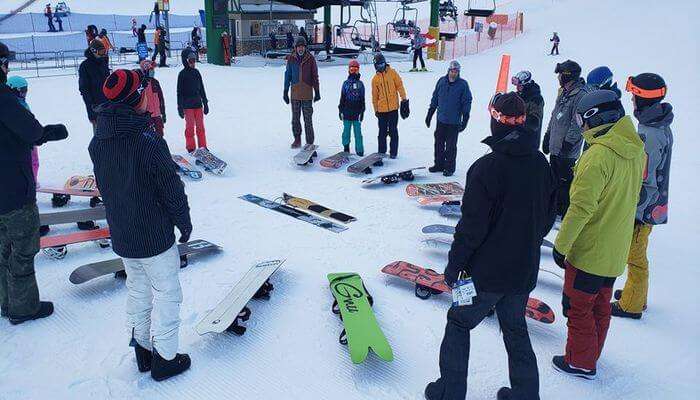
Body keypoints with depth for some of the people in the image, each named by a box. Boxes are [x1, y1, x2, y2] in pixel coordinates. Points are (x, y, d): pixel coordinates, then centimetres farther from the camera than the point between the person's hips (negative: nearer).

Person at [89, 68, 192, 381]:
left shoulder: (97, 143, -1)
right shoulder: (147, 141, -24)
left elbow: (105, 187, 9)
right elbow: (172, 188, -18)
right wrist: (184, 222, -3)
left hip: (121, 237, 7)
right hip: (155, 237, -7)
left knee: (137, 290, 21)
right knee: (166, 292, 9)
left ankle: (143, 350, 35)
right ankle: (164, 358, 19)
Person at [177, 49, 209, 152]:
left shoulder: (196, 72, 9)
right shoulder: (182, 74, -5)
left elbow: (202, 89, 16)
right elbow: (180, 92, -5)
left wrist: (205, 103, 15)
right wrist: (180, 107, -8)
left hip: (198, 104, 4)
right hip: (187, 105, -4)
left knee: (200, 126, 6)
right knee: (190, 127, 0)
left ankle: (203, 147, 13)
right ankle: (191, 148, 8)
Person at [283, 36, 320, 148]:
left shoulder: (310, 59, -1)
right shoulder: (291, 59, 3)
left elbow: (315, 76, 3)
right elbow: (287, 75, 9)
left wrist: (317, 92, 2)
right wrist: (285, 92, 8)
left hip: (307, 94, -2)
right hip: (295, 93, 2)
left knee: (308, 119, -3)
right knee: (295, 118, 10)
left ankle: (310, 142, 4)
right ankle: (297, 139, 25)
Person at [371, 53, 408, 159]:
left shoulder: (392, 72, 3)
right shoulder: (375, 78, 7)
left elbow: (399, 85, 1)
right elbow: (375, 95, 11)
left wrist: (404, 98, -7)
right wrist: (376, 109, 10)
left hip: (393, 107, -2)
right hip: (382, 109, 2)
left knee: (393, 131, 3)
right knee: (382, 131, 7)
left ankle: (393, 152, 10)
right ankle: (381, 151, 17)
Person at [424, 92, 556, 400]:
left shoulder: (487, 167, -21)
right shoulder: (541, 163, 0)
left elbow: (472, 225, -19)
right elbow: (547, 216, 9)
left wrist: (454, 264, -8)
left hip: (487, 272, -6)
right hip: (524, 271, 6)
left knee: (459, 323, 13)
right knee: (515, 329, 22)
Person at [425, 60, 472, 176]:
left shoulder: (463, 84, -6)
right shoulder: (441, 81, 3)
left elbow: (467, 102, -3)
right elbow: (435, 99, 11)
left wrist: (465, 120, -7)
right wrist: (429, 115, 12)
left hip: (454, 122, -4)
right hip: (441, 120, 4)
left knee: (451, 146, 4)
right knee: (439, 143, 11)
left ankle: (449, 167, 16)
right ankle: (439, 164, 25)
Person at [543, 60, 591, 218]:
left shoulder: (581, 95, -18)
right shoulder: (563, 92, 12)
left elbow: (578, 124, -21)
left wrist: (567, 143, -20)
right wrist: (547, 136, 20)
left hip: (567, 151, -9)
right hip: (555, 147, 9)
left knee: (565, 181, -2)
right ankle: (557, 209, 34)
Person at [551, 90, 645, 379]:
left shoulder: (598, 154, -25)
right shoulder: (636, 151, 2)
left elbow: (581, 207, -25)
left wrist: (561, 244, -16)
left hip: (589, 250, -8)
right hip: (616, 250, 8)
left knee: (578, 306, 8)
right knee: (600, 305, 22)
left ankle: (581, 362, 22)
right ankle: (591, 353, 38)